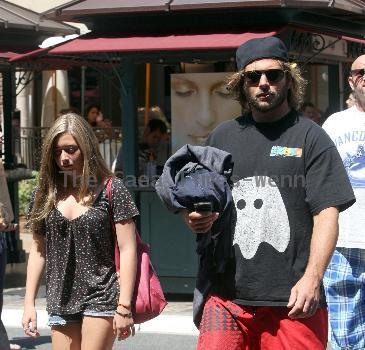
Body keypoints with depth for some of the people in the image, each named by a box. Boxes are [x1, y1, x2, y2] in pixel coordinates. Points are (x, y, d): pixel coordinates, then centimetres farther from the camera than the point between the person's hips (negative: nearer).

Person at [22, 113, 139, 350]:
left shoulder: (110, 189, -4)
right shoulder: (46, 193, 7)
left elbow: (127, 250, -6)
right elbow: (38, 250, 12)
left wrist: (124, 306, -13)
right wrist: (29, 303, 7)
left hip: (101, 297, -4)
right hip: (60, 302, 4)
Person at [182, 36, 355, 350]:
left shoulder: (310, 137, 3)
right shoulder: (222, 136, 15)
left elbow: (327, 213, -5)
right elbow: (196, 206, 24)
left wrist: (312, 278, -18)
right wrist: (194, 219, 0)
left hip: (293, 301, -3)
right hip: (227, 297, 3)